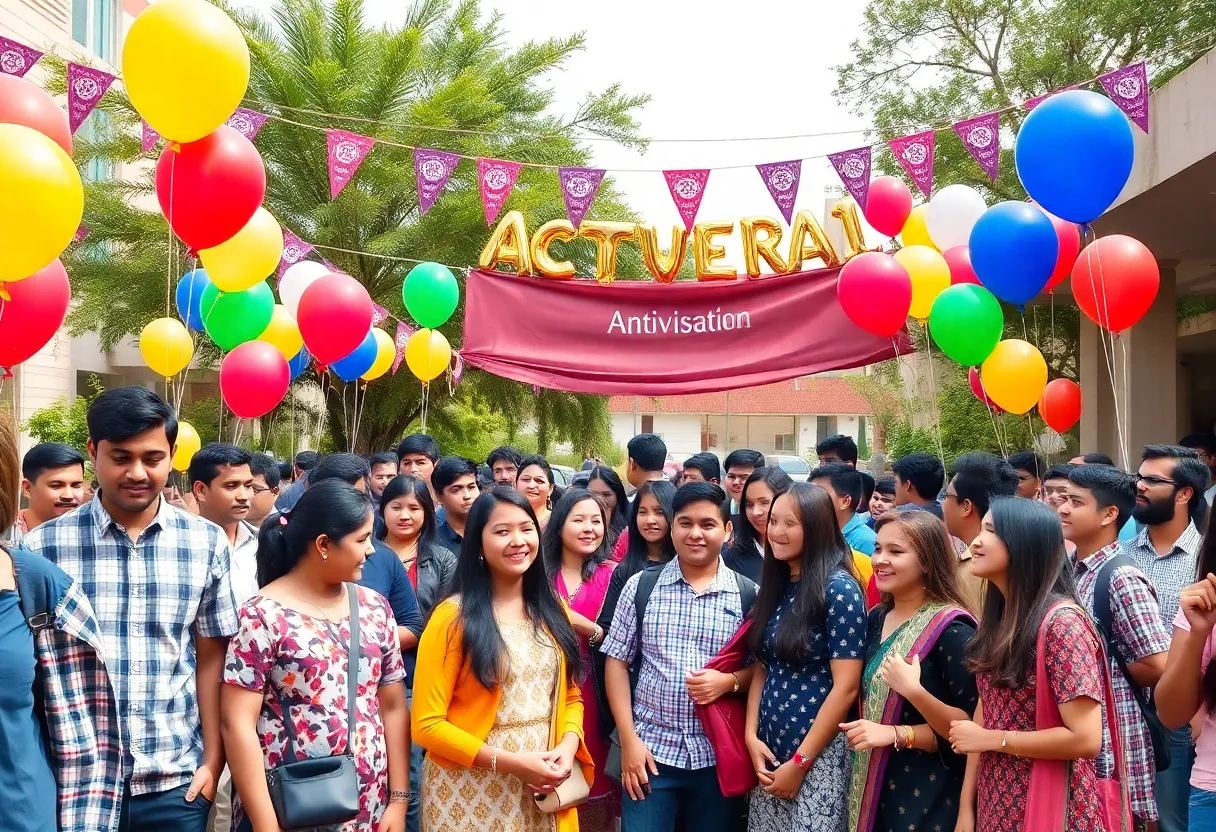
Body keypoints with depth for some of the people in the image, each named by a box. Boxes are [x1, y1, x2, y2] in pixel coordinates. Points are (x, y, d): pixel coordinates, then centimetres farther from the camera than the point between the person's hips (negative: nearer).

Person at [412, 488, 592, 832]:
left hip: (543, 794, 5)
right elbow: (426, 724, -13)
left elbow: (571, 697, 12)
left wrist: (568, 746, -8)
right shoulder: (454, 617, -11)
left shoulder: (550, 611, 6)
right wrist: (510, 762, -18)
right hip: (468, 796, -4)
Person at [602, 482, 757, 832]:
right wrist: (628, 739, -4)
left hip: (719, 757, 1)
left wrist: (729, 681, -15)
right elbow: (616, 661, 2)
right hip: (651, 751, 0)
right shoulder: (640, 586, 1)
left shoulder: (748, 594, 1)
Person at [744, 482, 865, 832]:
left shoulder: (839, 588, -13)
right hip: (769, 752, 6)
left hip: (818, 756, -6)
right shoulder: (775, 586, 7)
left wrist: (800, 762, -13)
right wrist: (751, 736, -2)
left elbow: (846, 688, -16)